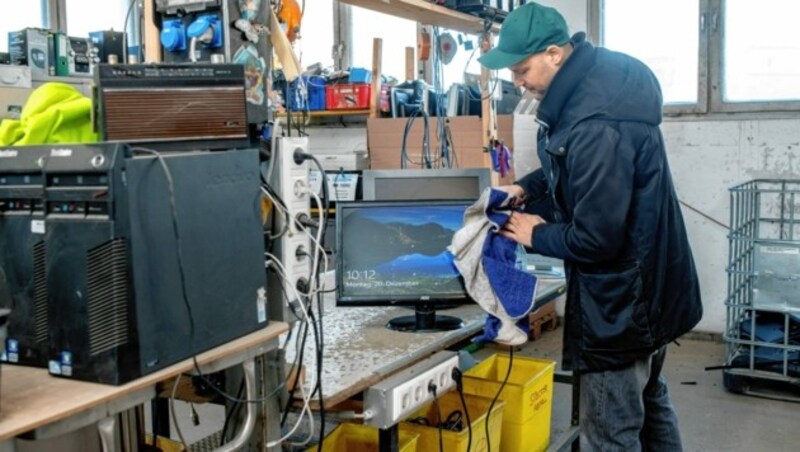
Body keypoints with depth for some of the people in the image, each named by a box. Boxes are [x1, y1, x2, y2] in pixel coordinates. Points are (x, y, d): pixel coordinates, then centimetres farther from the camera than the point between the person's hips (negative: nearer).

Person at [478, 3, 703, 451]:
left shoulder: (596, 124, -32)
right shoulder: (601, 81, 1)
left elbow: (596, 238, -28)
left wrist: (538, 234, -11)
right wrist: (527, 188, 6)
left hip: (622, 299, -10)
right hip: (650, 285, 10)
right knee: (649, 400, 28)